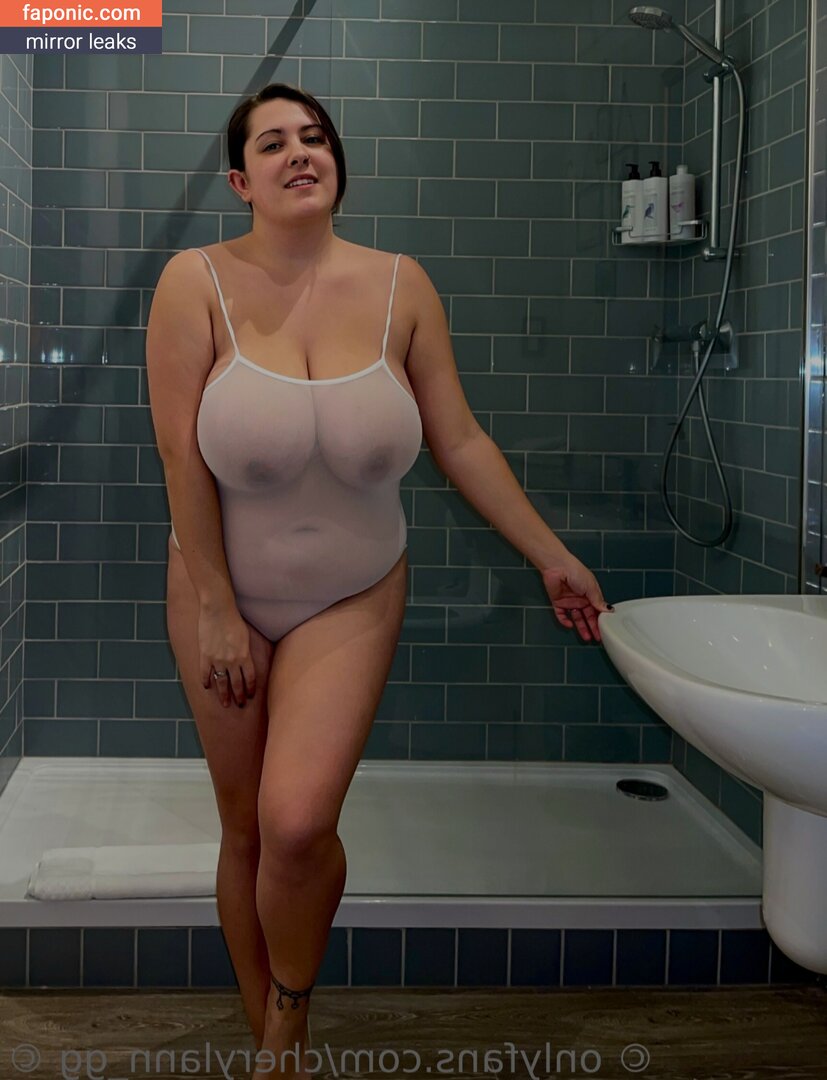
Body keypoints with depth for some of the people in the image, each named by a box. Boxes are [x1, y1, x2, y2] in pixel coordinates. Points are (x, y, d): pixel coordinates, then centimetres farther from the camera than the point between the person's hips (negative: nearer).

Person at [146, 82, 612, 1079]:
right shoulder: (197, 282, -11)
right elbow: (184, 460, -13)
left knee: (297, 823, -19)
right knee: (245, 831, 10)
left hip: (352, 598, 0)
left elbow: (460, 443, 0)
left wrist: (552, 558, 1)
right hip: (223, 590, 0)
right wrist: (217, 610, -13)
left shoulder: (400, 286, -5)